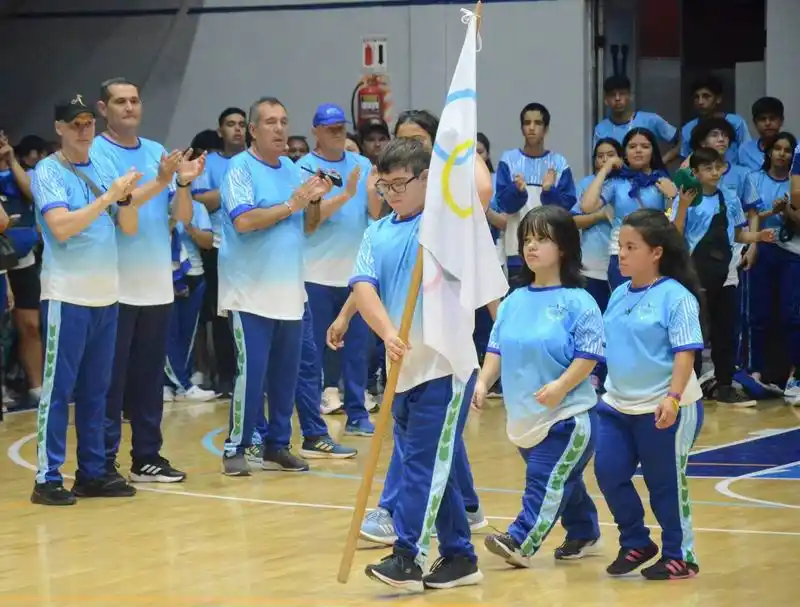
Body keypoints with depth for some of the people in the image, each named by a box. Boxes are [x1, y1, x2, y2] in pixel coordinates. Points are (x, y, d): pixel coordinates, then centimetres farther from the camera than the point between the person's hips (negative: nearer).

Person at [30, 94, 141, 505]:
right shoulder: (48, 172, -7)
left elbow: (129, 227, 9)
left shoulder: (103, 169, 11)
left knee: (95, 390, 11)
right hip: (66, 296, -6)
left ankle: (92, 473, 17)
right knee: (58, 389, -5)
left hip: (105, 296, 6)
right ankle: (48, 478, -3)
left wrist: (127, 197, -10)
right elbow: (61, 227, -20)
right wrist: (108, 197, -20)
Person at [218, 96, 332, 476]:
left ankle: (278, 445, 18)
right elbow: (243, 220, -21)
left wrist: (315, 201, -2)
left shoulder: (293, 169, 13)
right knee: (251, 372, -9)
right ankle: (235, 448, -1)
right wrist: (290, 205, -16)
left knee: (285, 374, 9)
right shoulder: (240, 168, -8)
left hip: (289, 293, 7)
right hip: (251, 294, -7)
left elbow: (308, 226, 17)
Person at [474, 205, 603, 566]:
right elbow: (497, 348, 12)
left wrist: (561, 386, -26)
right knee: (562, 480, 19)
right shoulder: (514, 302, 8)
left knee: (544, 479, -12)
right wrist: (483, 381, -3)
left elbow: (588, 355, -15)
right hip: (523, 414, 7)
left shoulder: (577, 302, -11)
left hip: (567, 414, -7)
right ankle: (583, 534, 33)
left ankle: (521, 541, -16)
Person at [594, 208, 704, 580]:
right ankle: (635, 543, 17)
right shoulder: (619, 295, 8)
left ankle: (680, 556, 17)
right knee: (608, 471, -1)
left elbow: (685, 352, -17)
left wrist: (673, 398, -26)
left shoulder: (675, 297, -13)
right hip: (618, 404, 7)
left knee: (665, 484, 2)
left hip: (664, 409, -7)